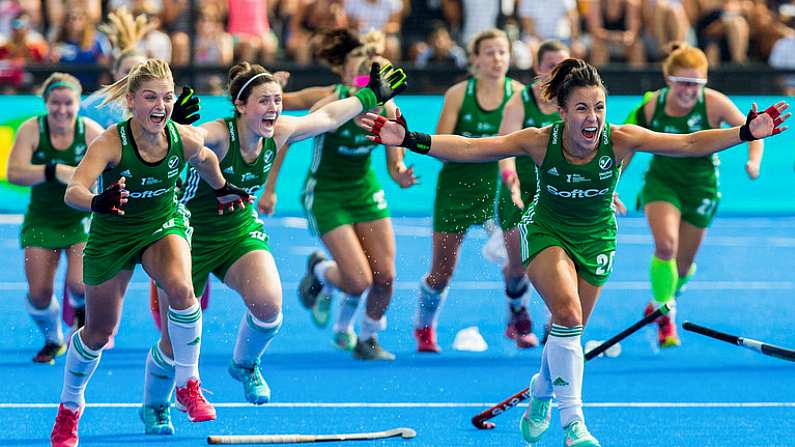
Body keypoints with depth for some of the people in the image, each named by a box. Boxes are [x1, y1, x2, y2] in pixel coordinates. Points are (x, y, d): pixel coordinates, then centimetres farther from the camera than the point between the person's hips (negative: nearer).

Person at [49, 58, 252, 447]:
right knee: (98, 333, 10)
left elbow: (205, 160, 6)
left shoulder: (184, 139, -20)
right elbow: (73, 191, -44)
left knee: (180, 288, -32)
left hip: (164, 225, 1)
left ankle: (188, 385, -14)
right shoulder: (111, 143, -30)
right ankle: (69, 408, 38)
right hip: (113, 234, -1)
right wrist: (98, 202, -65)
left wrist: (222, 189, 20)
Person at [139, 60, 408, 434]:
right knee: (174, 343, 2)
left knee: (268, 304, -26)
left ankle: (244, 364, 7)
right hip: (191, 238, -4)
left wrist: (370, 96, 18)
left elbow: (327, 116, 9)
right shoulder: (217, 136, -27)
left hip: (242, 232, 4)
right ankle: (154, 406, 33)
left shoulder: (279, 134, -9)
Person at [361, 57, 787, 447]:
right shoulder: (540, 142, -25)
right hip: (546, 231, -2)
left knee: (567, 328, 11)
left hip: (596, 238, 2)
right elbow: (468, 148, -26)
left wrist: (747, 131, -34)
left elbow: (691, 143, -24)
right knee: (567, 312, -26)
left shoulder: (621, 139, -24)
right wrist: (409, 140, -37)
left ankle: (542, 391, 46)